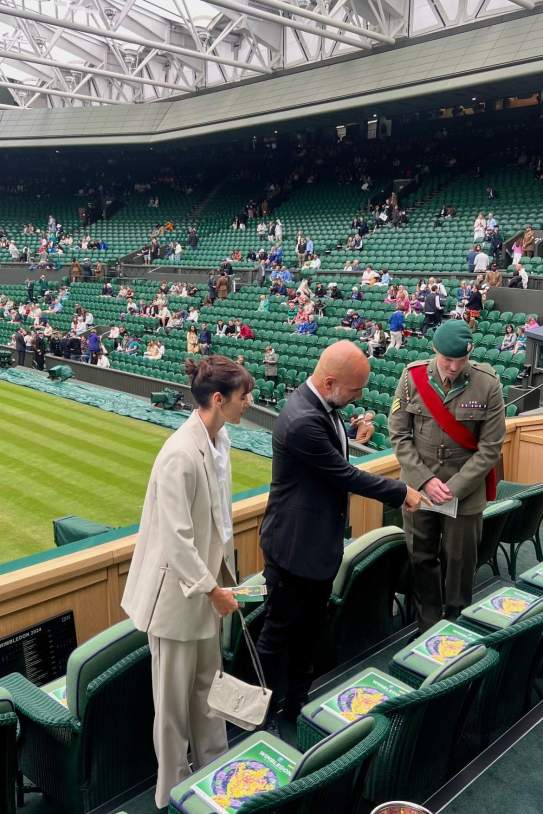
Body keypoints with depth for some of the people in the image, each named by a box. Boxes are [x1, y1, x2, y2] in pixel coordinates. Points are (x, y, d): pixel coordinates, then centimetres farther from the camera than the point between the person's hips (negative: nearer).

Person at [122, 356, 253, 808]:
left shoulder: (220, 439, -2)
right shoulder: (181, 455, -28)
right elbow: (175, 536, -26)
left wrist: (223, 572, 12)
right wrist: (211, 588, -17)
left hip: (205, 579, 8)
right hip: (177, 588, -8)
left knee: (206, 682, 24)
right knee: (175, 696, 11)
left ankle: (215, 767, 43)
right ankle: (173, 794, 32)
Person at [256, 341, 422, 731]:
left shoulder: (324, 406, 0)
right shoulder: (303, 420, -30)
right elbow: (346, 475, -21)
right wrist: (402, 491, -12)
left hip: (320, 541, 10)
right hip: (295, 545, -10)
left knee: (311, 627, 23)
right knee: (279, 633, 10)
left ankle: (298, 700, 42)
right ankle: (267, 712, 29)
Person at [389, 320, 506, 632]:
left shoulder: (488, 384, -11)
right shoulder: (412, 377, -8)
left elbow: (490, 448, -8)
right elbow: (399, 435, -4)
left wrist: (454, 487, -13)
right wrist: (424, 480, -12)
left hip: (465, 492, -1)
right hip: (419, 488, 2)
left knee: (459, 561, 11)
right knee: (421, 558, 14)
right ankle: (428, 625, 34)